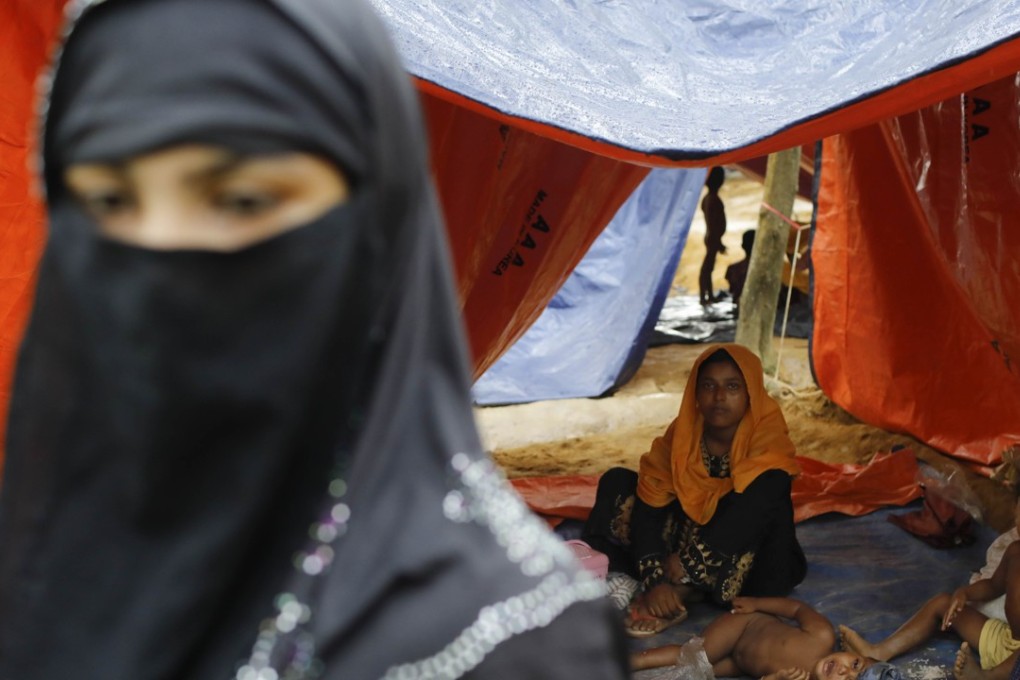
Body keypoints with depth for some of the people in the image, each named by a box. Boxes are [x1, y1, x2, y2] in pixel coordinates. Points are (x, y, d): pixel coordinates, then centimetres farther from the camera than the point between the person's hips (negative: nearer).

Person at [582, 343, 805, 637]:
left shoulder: (766, 441, -20)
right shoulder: (681, 435, -10)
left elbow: (752, 510, -34)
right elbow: (649, 509, -15)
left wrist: (686, 564, -34)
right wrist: (655, 579, -30)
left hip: (748, 565, -4)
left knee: (771, 483, -33)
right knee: (618, 483, -6)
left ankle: (682, 592, -32)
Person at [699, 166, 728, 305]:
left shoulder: (709, 197, 10)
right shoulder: (713, 199, -20)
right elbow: (713, 222, -22)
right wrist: (718, 242, -20)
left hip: (711, 237, 10)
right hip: (713, 238, -10)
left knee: (708, 267, 15)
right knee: (707, 267, -6)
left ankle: (710, 296, 23)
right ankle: (703, 297, -4)